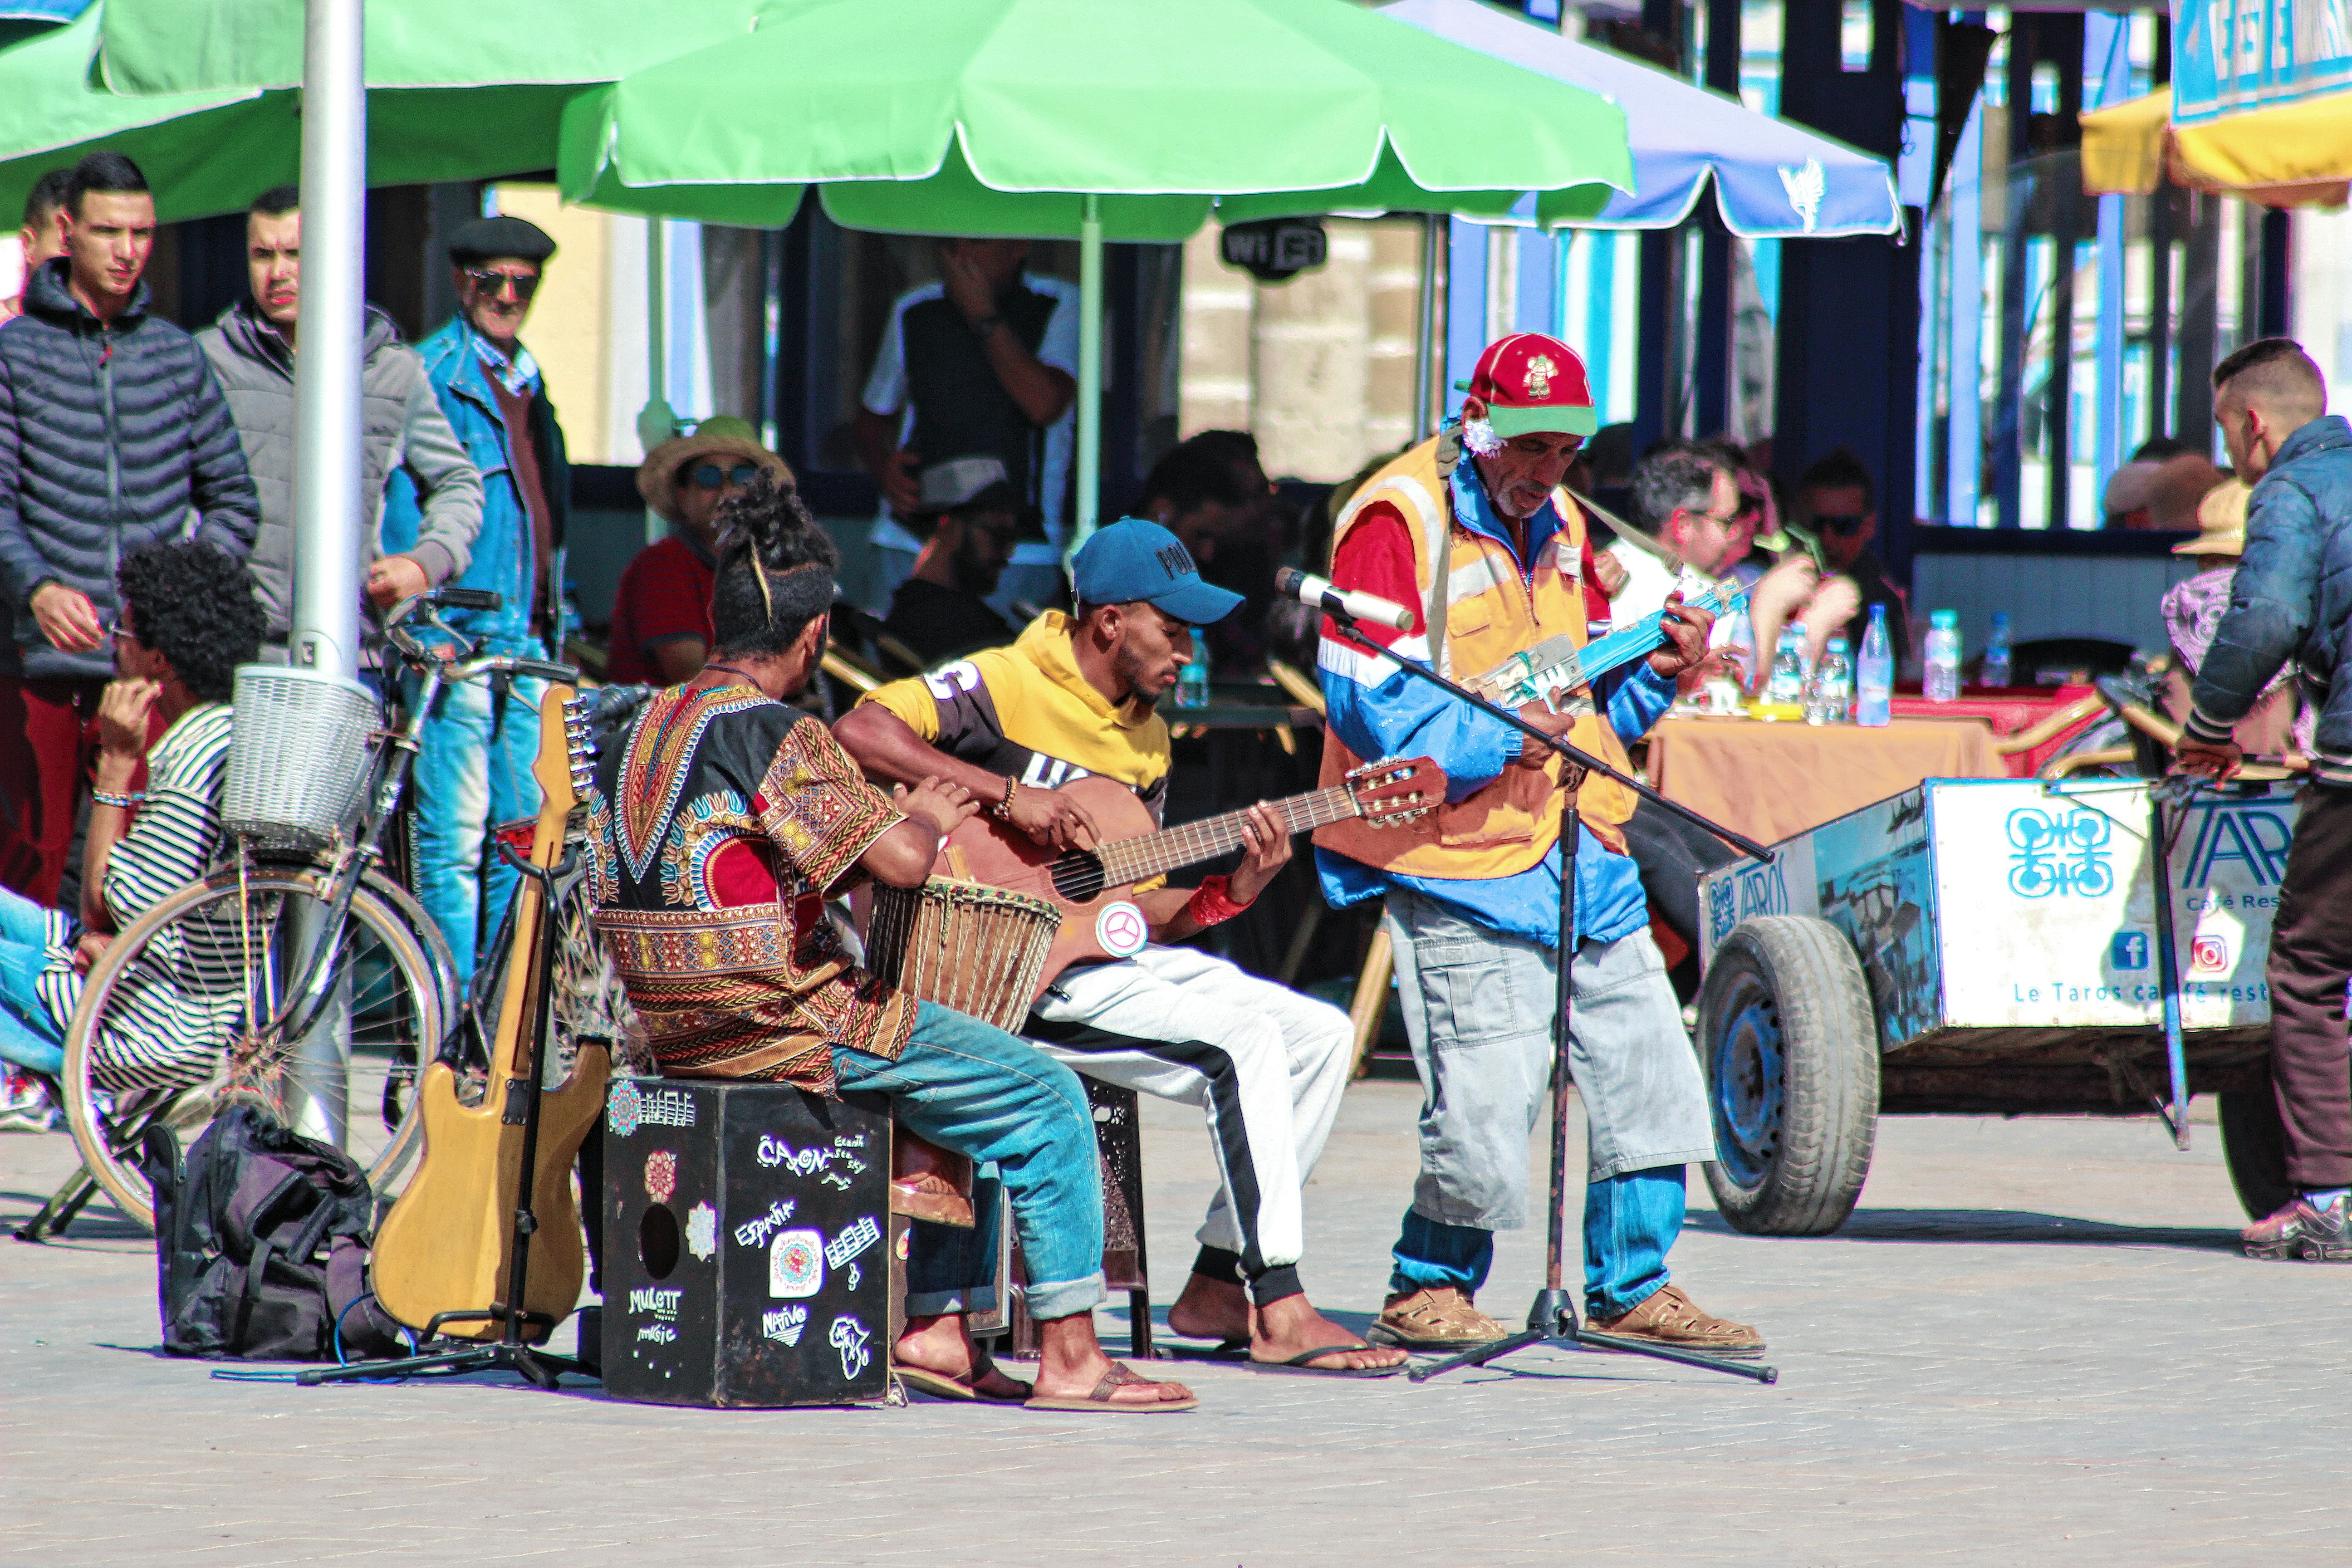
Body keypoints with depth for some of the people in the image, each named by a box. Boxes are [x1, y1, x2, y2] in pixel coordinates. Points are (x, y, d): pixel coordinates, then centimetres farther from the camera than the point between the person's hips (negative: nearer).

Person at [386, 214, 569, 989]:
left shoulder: (527, 380, 19)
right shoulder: (432, 374, -6)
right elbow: (401, 504, -11)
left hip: (525, 638, 8)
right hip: (458, 635, -8)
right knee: (456, 836, -8)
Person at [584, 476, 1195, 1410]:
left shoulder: (644, 729, 13)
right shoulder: (770, 734, -16)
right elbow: (899, 859, -23)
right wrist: (928, 817, 0)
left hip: (682, 1032, 10)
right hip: (780, 1026, -10)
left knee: (973, 1085, 26)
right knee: (1045, 1101, -2)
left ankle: (935, 1325, 20)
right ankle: (1070, 1358, -4)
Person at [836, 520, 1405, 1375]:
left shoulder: (1147, 739, 15)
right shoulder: (1005, 686, -10)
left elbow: (1138, 911, 14)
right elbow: (859, 731, -24)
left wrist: (1233, 891, -5)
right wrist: (1008, 794, -27)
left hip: (1108, 953, 9)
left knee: (1322, 1035, 2)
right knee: (1244, 1041, -23)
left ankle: (1217, 1287, 4)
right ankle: (1281, 1315, -21)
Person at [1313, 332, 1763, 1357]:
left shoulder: (1559, 529, 17)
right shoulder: (1399, 522, -8)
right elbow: (1368, 706, -16)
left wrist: (1659, 671, 4)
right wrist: (1503, 736, -21)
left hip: (1582, 855, 8)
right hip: (1460, 866, -8)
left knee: (1649, 1075, 6)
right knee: (1486, 1114, -11)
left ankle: (1634, 1290, 19)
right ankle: (1427, 1292, 9)